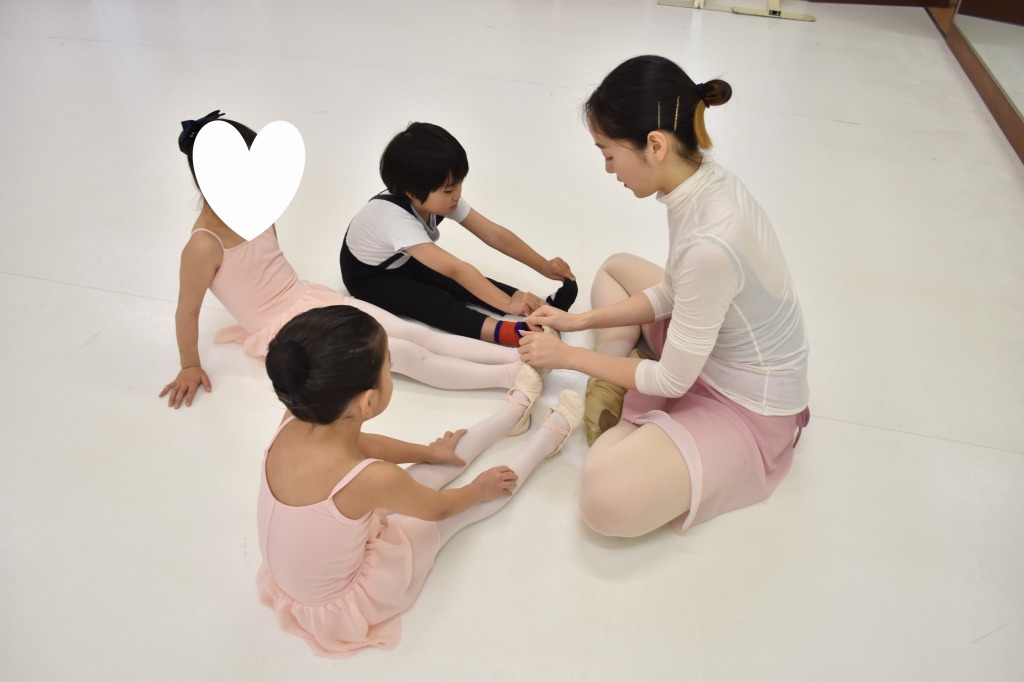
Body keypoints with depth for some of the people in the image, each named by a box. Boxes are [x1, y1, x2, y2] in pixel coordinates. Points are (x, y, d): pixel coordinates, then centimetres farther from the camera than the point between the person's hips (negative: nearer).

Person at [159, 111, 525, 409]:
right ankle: (510, 375, -20)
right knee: (402, 353, -18)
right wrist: (190, 366, -2)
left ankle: (519, 356, -16)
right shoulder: (205, 245, -24)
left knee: (412, 332, -9)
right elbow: (187, 311, -13)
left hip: (312, 299, 7)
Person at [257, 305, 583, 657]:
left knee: (434, 469, 11)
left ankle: (516, 407, 29)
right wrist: (479, 488, 6)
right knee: (463, 506, 6)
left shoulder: (293, 425, -20)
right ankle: (549, 436, 26)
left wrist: (428, 452, 17)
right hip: (343, 605, -5)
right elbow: (440, 508, -16)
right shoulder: (372, 479, -39)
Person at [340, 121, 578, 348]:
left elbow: (493, 234, -18)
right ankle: (512, 333, -48)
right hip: (368, 276, -7)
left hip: (406, 262, 7)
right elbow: (456, 269, -48)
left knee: (472, 284, -16)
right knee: (435, 302, -32)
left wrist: (543, 265, -23)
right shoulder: (396, 218, -42)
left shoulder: (442, 198, -21)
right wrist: (509, 304, -51)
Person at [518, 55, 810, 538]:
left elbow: (673, 381, -23)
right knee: (616, 268, 19)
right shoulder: (702, 180, -10)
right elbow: (670, 294, 5)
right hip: (711, 348, 9)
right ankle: (608, 392, 6)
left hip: (748, 406, -8)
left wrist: (567, 356, -13)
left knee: (606, 503, -24)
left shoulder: (710, 244, -37)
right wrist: (579, 321, 2)